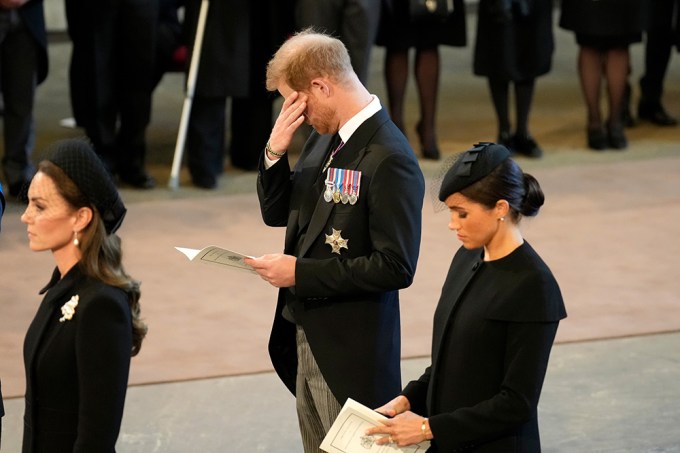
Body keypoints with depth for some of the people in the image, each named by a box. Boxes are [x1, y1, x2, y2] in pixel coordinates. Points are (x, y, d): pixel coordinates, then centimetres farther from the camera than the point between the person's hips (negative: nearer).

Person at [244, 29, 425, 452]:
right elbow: (276, 212, 14)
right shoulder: (325, 138, 5)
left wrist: (301, 272, -20)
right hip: (307, 337, 9)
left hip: (351, 352, -9)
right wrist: (275, 152, -4)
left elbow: (396, 267, -24)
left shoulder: (390, 159, -21)